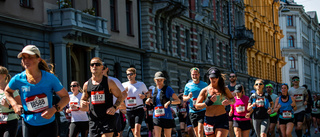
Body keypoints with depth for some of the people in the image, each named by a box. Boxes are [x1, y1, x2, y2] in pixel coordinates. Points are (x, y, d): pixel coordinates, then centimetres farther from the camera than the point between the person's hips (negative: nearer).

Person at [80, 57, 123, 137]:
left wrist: (115, 107, -12)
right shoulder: (87, 85, 8)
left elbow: (120, 97, 6)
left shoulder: (109, 82, -1)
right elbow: (83, 99, 20)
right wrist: (82, 104, -4)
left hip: (107, 118, -4)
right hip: (93, 120, 4)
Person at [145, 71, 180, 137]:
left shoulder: (168, 89, -5)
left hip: (167, 116, -3)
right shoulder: (154, 90, 10)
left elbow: (178, 101, -7)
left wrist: (169, 102, -23)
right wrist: (150, 100, 7)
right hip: (156, 117, 3)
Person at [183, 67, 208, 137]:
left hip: (202, 111, -3)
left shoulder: (204, 85, 3)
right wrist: (188, 97, -10)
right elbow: (184, 98, 12)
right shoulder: (188, 85, 7)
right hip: (192, 111, 3)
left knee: (200, 131, -16)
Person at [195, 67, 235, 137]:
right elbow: (197, 106, 2)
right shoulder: (205, 90, 6)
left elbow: (233, 99, 22)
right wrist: (207, 103, -15)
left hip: (222, 119, -1)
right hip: (209, 119, 1)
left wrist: (229, 101, -2)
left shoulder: (224, 89, 9)